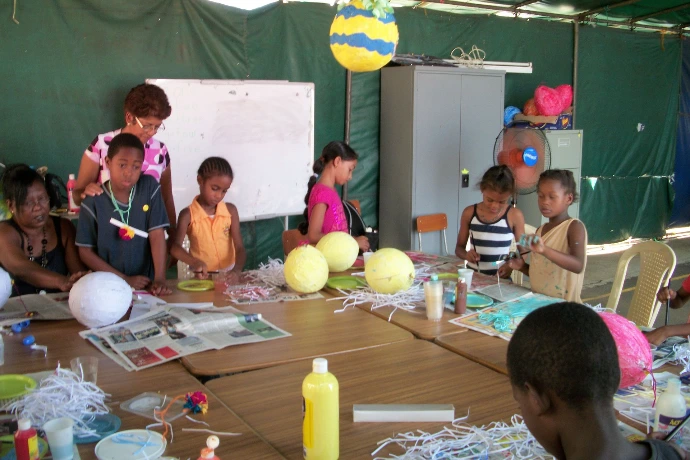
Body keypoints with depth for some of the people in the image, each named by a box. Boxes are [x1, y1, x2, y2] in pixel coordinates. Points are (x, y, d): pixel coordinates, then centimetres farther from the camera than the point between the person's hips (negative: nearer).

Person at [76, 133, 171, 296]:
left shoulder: (150, 188, -2)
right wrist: (125, 280, -7)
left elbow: (157, 234, -5)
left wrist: (160, 279, -15)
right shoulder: (93, 202, -6)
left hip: (145, 284, 0)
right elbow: (85, 251, -2)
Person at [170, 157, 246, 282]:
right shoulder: (188, 214, -7)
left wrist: (237, 270, -22)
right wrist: (194, 262, -35)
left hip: (228, 274, 2)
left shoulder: (231, 210, -1)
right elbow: (175, 247, -17)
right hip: (201, 276, -2)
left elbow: (239, 248, -3)